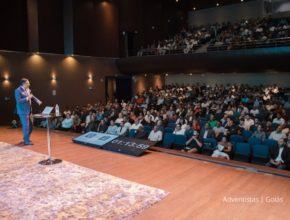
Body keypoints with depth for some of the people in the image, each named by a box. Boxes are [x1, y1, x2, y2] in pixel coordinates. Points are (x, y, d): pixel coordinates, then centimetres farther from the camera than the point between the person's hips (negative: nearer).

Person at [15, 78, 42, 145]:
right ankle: (26, 141, 5)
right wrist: (27, 98, -23)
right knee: (26, 126, -5)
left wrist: (37, 100, -3)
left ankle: (26, 138, 33)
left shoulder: (28, 90, 10)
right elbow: (18, 101, -21)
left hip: (29, 111, 9)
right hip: (23, 111, -9)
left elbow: (32, 96, 15)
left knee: (30, 126, 16)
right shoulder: (18, 90, -13)